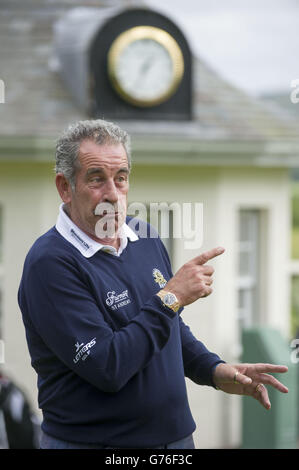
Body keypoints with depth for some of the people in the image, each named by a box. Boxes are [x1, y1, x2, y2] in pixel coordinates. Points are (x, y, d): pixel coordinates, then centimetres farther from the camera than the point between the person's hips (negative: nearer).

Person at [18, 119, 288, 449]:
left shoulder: (145, 239, 5)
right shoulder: (50, 262, -19)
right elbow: (107, 369, -25)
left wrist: (214, 370, 2)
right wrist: (171, 297, -21)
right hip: (91, 441, -6)